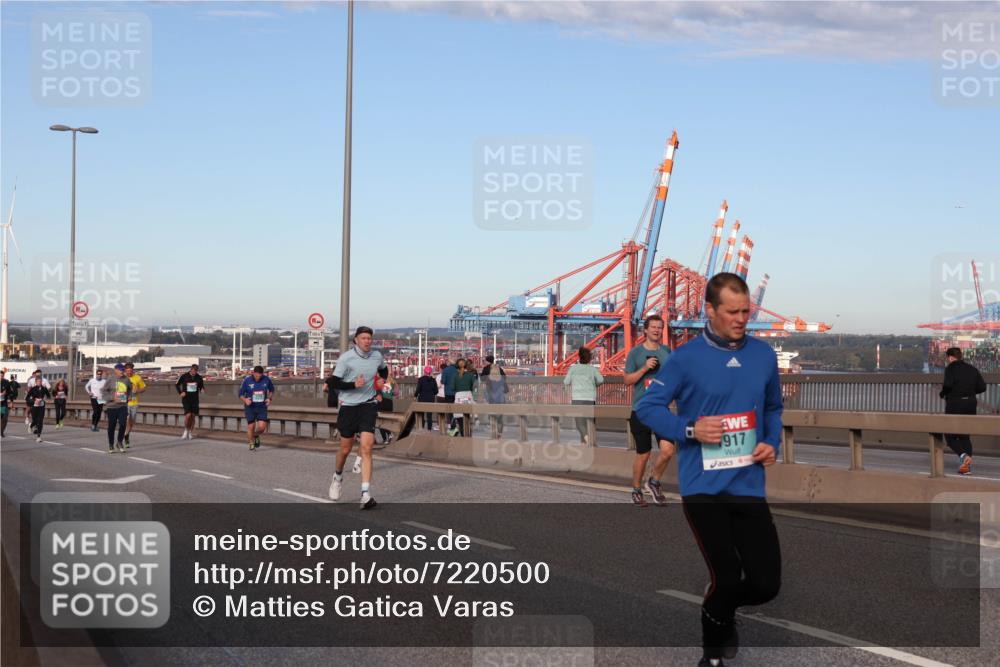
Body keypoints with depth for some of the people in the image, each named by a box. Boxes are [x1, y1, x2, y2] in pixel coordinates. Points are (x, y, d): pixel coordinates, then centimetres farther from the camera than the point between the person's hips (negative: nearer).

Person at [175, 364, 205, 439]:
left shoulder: (199, 378, 0)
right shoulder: (184, 376, -6)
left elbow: (201, 386, 14)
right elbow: (177, 385, 7)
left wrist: (202, 389, -9)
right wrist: (180, 393, -5)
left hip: (195, 399, 3)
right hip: (186, 399, -3)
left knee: (193, 416, 5)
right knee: (188, 415, -15)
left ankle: (191, 433, 16)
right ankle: (186, 430, 7)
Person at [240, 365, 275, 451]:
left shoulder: (266, 379, -6)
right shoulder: (247, 380, -10)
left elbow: (271, 389, 14)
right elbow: (241, 394, -3)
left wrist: (269, 398, -2)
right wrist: (245, 400, -23)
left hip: (262, 407, 1)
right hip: (250, 407, -1)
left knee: (262, 427, -9)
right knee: (251, 426, -3)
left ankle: (256, 435, 25)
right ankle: (251, 443, 22)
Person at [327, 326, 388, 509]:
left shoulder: (377, 356, 3)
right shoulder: (346, 358, -10)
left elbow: (383, 370, 26)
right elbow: (335, 382, -11)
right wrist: (354, 385, -24)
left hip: (368, 406, 2)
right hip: (349, 406, -2)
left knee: (366, 448, -12)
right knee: (345, 449, 10)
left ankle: (366, 494, -16)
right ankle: (338, 477, 43)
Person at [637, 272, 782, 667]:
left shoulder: (763, 354, 6)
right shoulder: (686, 358, -6)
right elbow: (647, 407, -1)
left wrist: (772, 443, 2)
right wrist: (690, 429, -14)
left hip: (749, 486, 4)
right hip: (704, 487, -4)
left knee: (767, 583, 0)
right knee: (727, 578, -6)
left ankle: (721, 610, 36)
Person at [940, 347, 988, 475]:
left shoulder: (951, 368, -7)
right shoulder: (972, 369, 10)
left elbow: (948, 384, -22)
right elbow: (982, 387, 5)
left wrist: (942, 393, -3)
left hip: (954, 405, -6)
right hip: (970, 404, 6)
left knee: (950, 436, 4)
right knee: (965, 436, 16)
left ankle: (963, 456, -23)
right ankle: (967, 466, 6)